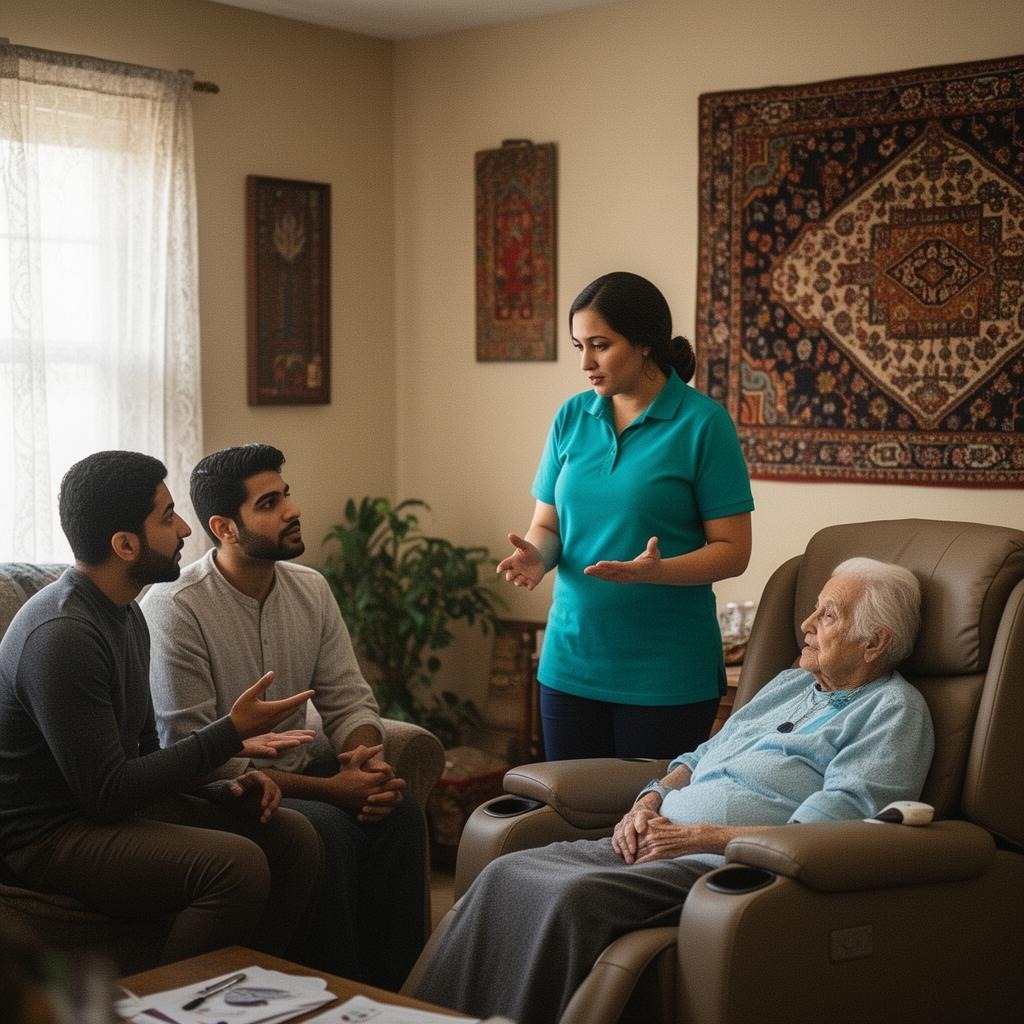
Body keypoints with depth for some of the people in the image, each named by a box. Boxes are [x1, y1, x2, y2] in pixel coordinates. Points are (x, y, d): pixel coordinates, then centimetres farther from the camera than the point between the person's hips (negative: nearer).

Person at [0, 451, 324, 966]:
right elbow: (107, 794, -23)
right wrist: (232, 732, -19)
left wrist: (223, 784, 0)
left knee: (293, 837, -2)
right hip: (49, 836, -9)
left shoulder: (125, 613, 9)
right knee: (238, 863, -28)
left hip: (113, 806, 10)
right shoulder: (62, 636, -23)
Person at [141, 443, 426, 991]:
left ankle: (396, 984, -8)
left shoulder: (311, 588, 4)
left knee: (398, 807, -20)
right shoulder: (173, 608, -18)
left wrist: (367, 758, -18)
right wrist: (327, 787, -24)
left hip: (295, 771, 6)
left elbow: (349, 699, 7)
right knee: (329, 827, -30)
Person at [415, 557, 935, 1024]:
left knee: (572, 896, -31)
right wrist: (648, 802, 7)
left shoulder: (894, 709, 0)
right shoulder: (788, 684, 26)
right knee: (505, 875, -13)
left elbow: (836, 821, -14)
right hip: (658, 839, 8)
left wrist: (705, 837, -15)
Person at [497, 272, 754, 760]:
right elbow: (546, 523, 11)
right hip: (570, 662, 4)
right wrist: (537, 555, -12)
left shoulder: (702, 422, -8)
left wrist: (656, 571, -25)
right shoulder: (572, 417, 6)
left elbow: (733, 550, -9)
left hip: (666, 673, -4)